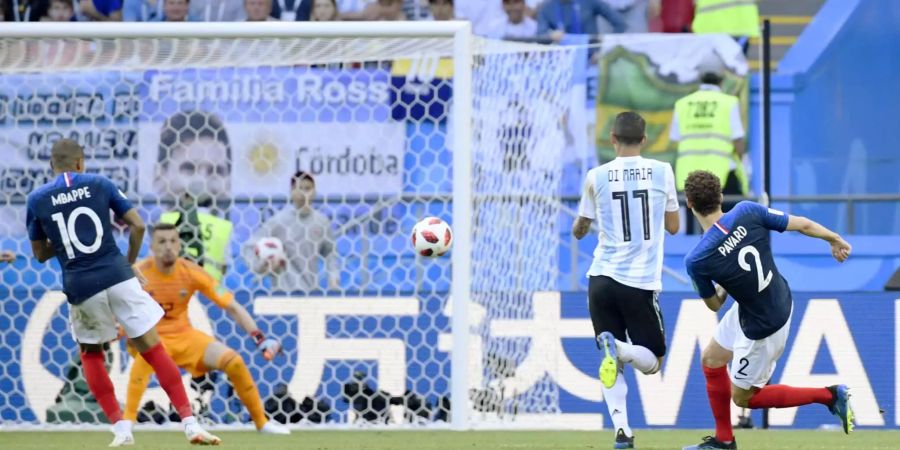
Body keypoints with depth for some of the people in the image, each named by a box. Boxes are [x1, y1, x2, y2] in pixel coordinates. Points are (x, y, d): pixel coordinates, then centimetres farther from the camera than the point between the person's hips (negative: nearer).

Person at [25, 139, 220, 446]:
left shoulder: (37, 200, 5)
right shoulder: (99, 185, 5)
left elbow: (40, 253, 13)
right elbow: (137, 226, 5)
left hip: (80, 288, 0)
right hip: (118, 277, 0)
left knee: (90, 354, 23)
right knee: (154, 351, 3)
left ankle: (121, 428, 11)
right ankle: (190, 424, -7)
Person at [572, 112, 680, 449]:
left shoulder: (597, 177, 1)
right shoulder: (662, 172, 0)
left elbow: (579, 231, 13)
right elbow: (673, 226, 13)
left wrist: (579, 228, 36)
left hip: (603, 279, 1)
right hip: (642, 283, -1)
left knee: (610, 362, 11)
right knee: (651, 362, 10)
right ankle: (620, 347, -24)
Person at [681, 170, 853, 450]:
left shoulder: (695, 261, -26)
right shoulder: (747, 212, -17)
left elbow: (714, 304, -8)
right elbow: (802, 225, -6)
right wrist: (835, 239, 13)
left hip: (763, 329, -7)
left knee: (743, 398, 16)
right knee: (712, 359, 23)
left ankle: (830, 396, 13)